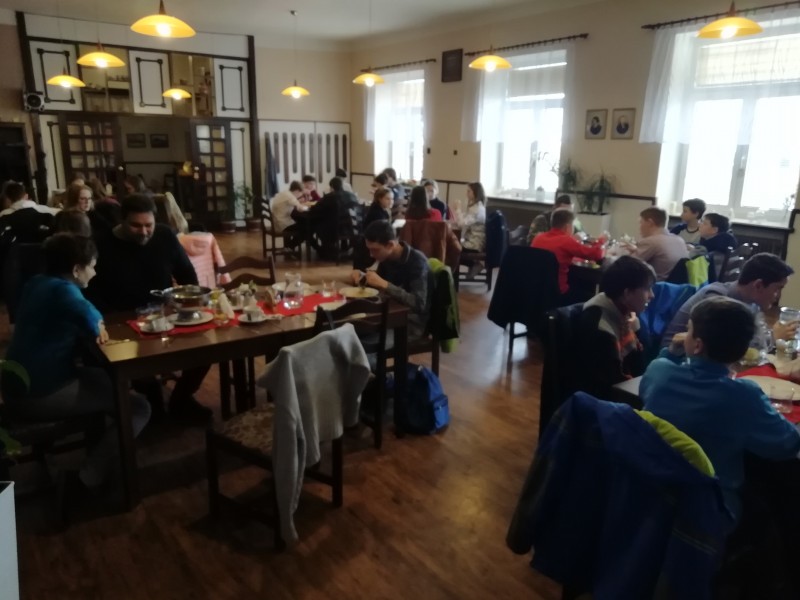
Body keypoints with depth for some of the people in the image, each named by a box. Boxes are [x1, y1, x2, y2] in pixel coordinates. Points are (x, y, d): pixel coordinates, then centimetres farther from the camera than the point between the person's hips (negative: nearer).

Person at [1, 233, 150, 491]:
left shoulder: (37, 284, 10)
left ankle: (94, 447, 32)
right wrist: (97, 326, -14)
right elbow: (88, 316, -37)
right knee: (139, 408, -6)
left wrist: (95, 323, -2)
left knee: (107, 379, 31)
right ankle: (92, 474, -8)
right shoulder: (62, 289, -17)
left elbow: (73, 317, 20)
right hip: (41, 394, -10)